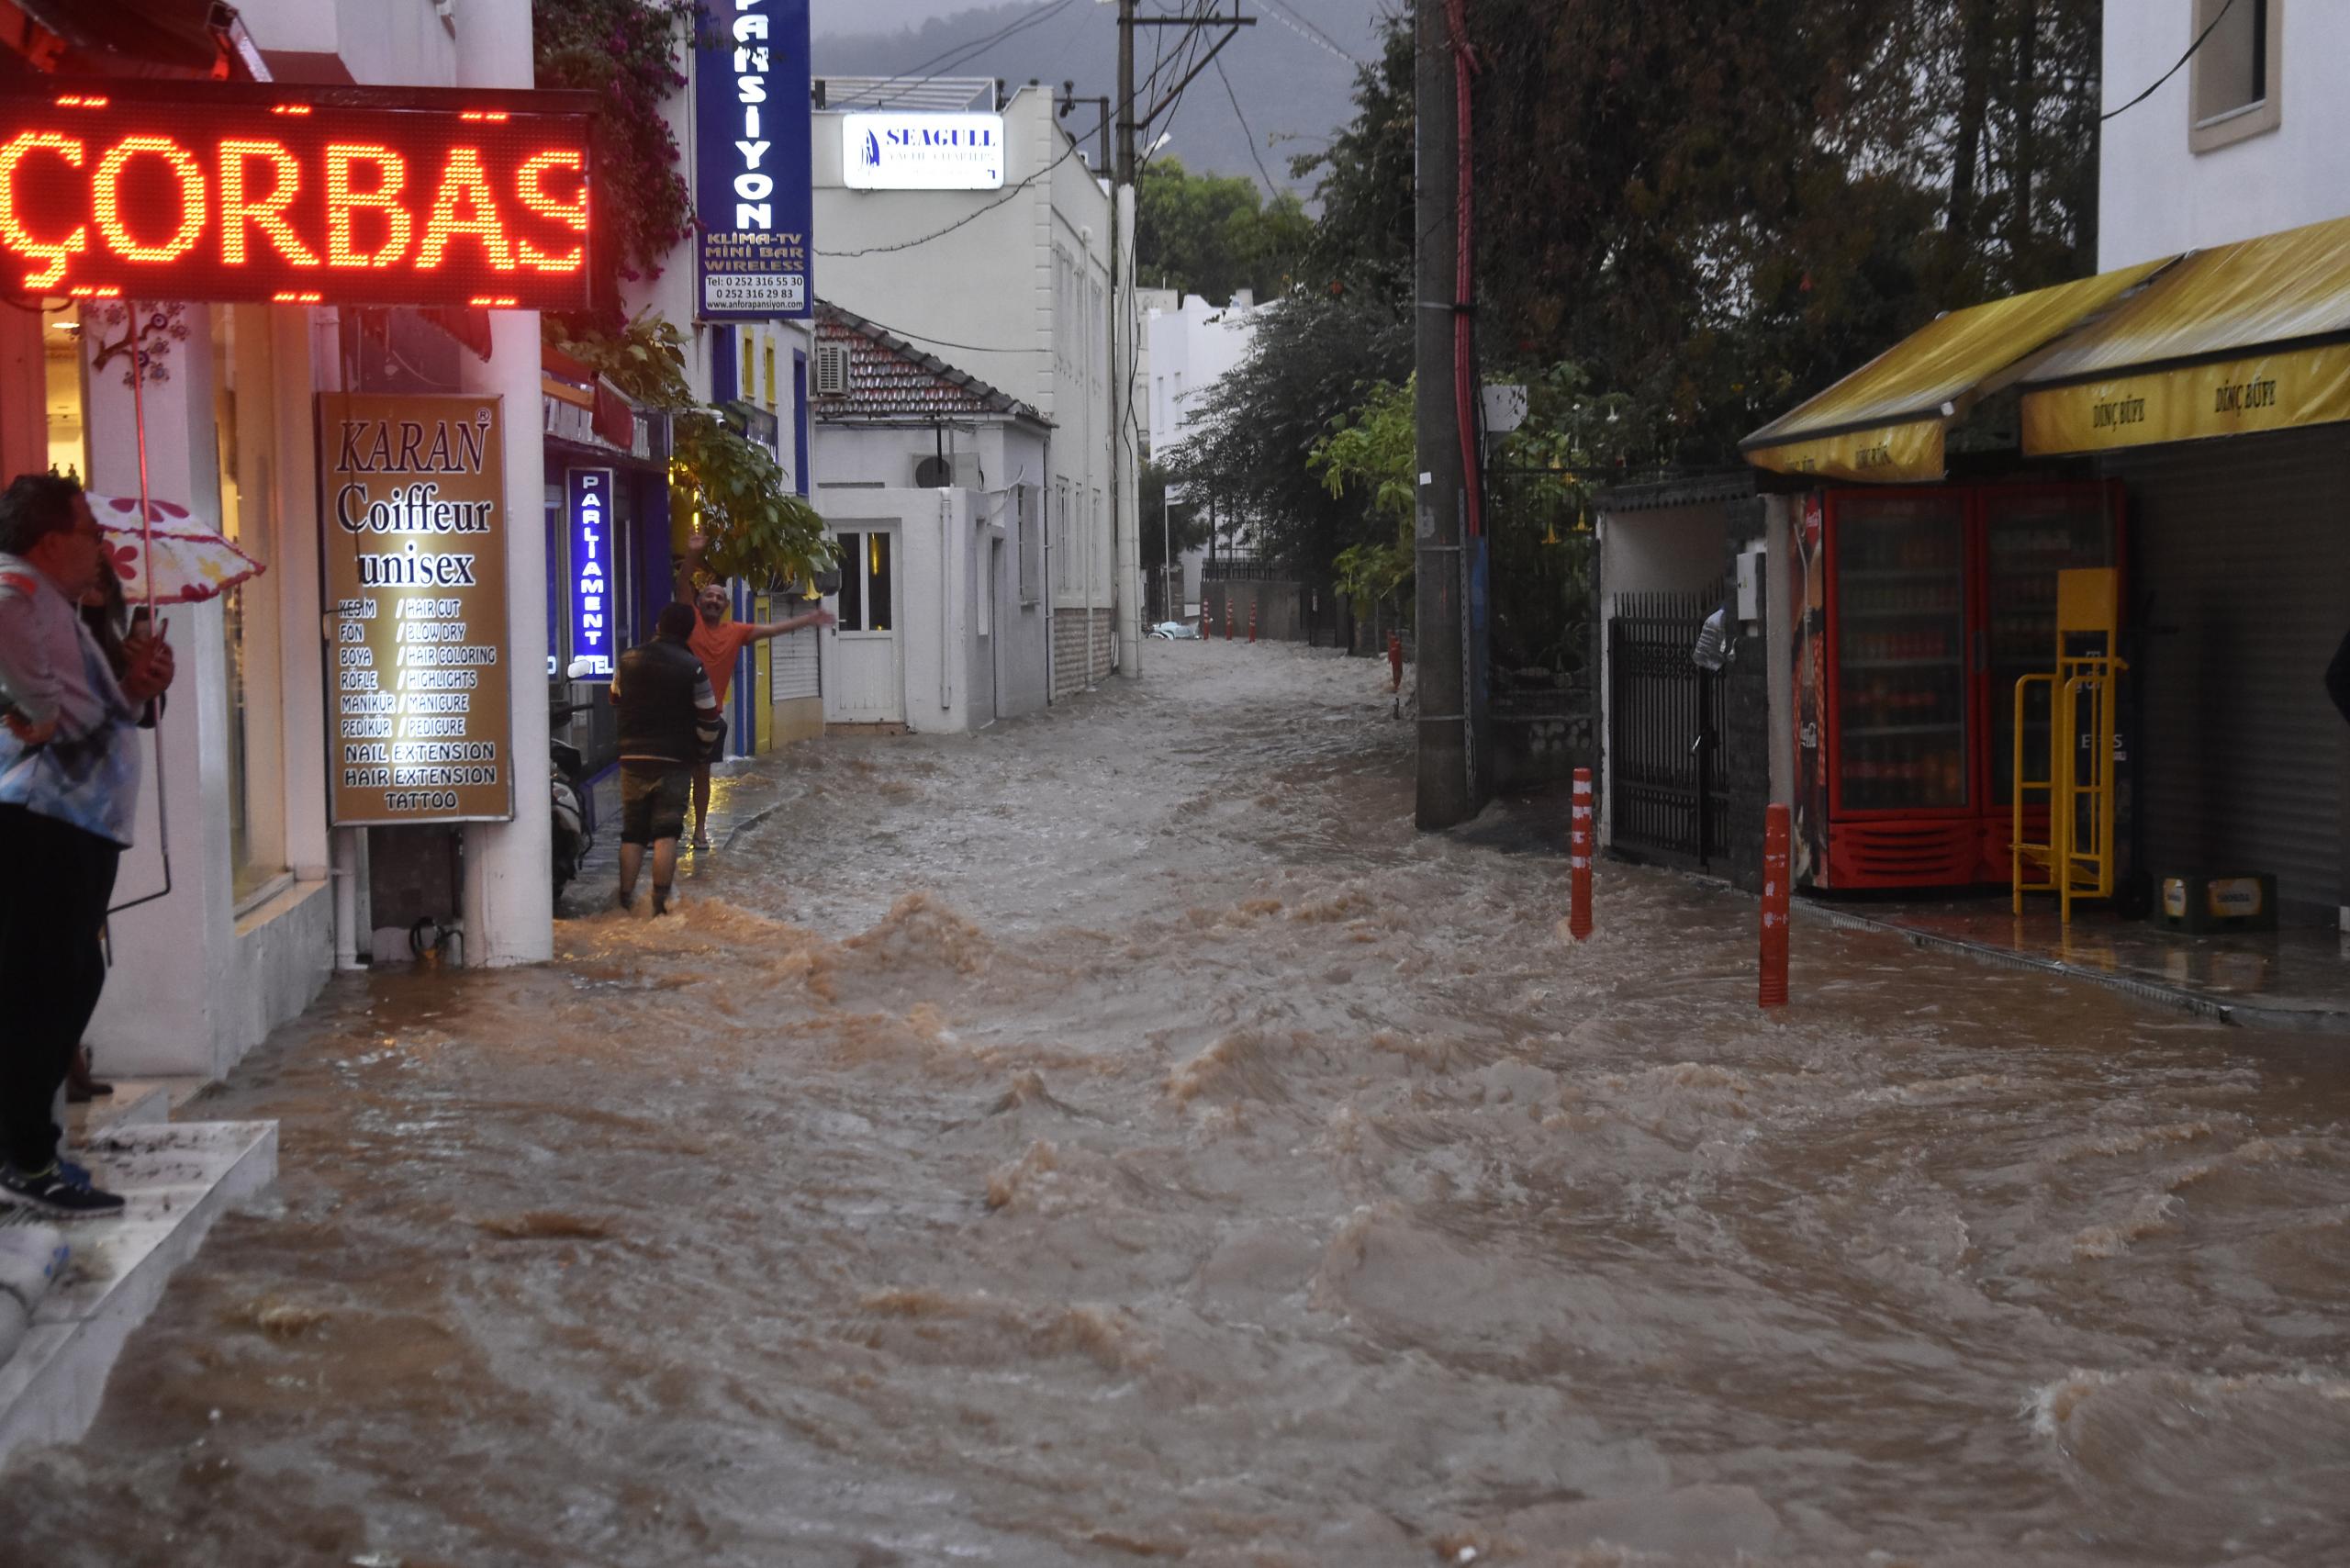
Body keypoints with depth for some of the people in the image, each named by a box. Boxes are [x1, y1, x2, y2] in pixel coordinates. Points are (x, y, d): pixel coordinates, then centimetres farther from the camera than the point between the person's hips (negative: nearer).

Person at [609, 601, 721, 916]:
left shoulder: (628, 661, 5)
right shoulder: (692, 668, -7)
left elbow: (616, 702, 19)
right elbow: (708, 719, -4)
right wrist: (702, 748, 13)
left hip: (632, 757, 3)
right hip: (674, 760, -3)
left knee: (632, 831, 10)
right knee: (666, 831, -2)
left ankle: (626, 898, 8)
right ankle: (661, 899, -9)